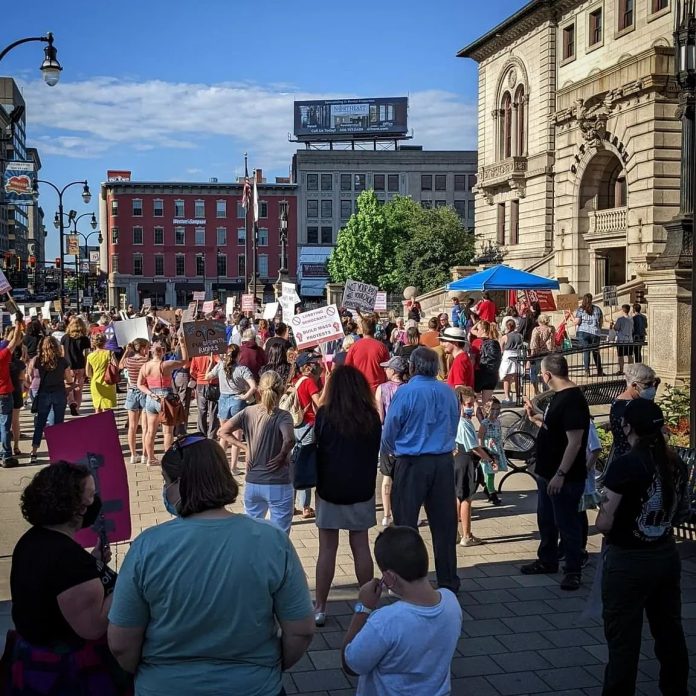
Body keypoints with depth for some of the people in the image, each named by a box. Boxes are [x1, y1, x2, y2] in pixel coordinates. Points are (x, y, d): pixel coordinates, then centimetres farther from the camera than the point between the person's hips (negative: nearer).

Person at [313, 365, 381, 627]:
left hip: (331, 489, -2)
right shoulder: (372, 417, -3)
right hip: (362, 490, 2)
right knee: (361, 547, 10)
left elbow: (318, 451, -3)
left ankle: (320, 608, 9)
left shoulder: (325, 415, -11)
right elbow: (375, 451, 6)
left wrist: (319, 485, 7)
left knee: (327, 550, 4)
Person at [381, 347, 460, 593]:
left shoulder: (405, 392, -11)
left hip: (411, 464, -4)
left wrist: (392, 451, 17)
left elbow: (389, 431, -3)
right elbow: (454, 426, 12)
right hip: (443, 462, 5)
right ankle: (448, 580, 18)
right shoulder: (449, 392, 3)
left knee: (406, 523, 5)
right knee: (444, 523, 11)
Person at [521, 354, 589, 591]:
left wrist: (560, 474, -25)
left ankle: (574, 571, 13)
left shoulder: (573, 400, -22)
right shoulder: (559, 396, 9)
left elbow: (574, 442, -25)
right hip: (548, 473, 10)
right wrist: (536, 417, 19)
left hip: (565, 478, -10)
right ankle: (547, 560, 35)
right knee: (546, 519, 20)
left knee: (567, 523, 1)